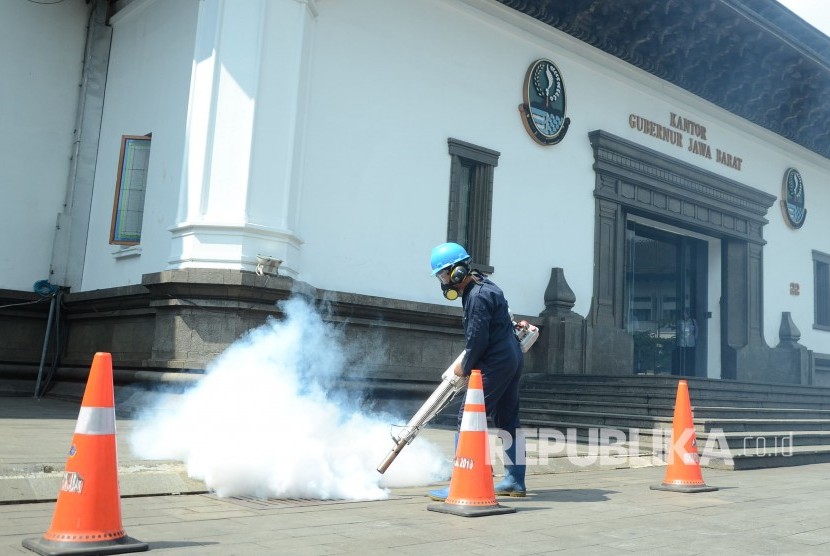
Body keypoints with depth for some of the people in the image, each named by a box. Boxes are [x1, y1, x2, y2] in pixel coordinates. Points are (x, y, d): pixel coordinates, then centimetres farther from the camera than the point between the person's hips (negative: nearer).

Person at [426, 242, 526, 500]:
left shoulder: (478, 297, -18)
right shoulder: (483, 287, 14)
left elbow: (477, 340, -19)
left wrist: (465, 367, -5)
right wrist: (467, 362, 16)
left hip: (495, 364, -11)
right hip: (512, 358, 11)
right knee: (508, 420, 16)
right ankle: (515, 480, 26)